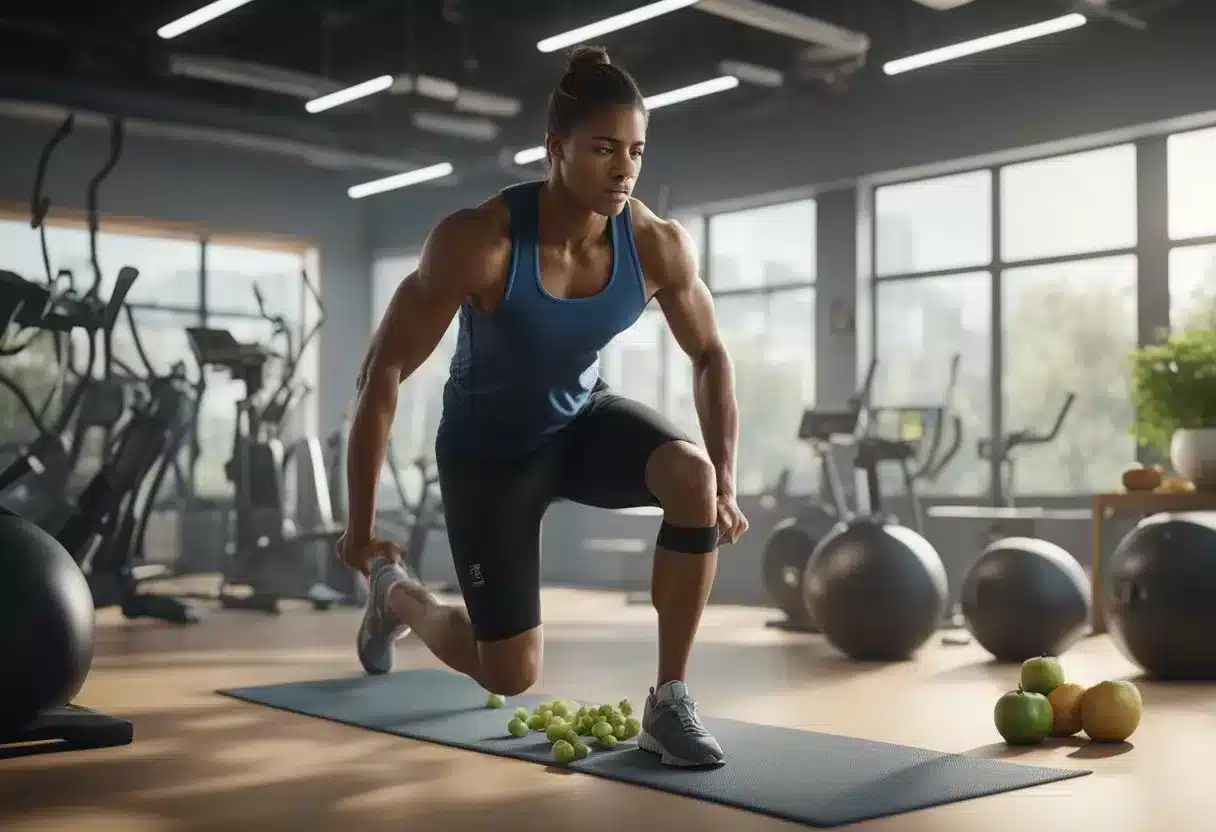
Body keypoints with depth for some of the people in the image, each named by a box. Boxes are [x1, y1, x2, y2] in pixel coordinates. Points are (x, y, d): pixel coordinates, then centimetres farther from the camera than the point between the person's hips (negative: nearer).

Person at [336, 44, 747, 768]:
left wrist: (726, 488, -11)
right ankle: (397, 594, 35)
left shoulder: (660, 247, -20)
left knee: (694, 475, -31)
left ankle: (669, 701, -14)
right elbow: (384, 370, -24)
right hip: (487, 449, -3)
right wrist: (360, 529, -20)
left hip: (583, 419, 3)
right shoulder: (478, 241, -31)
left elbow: (711, 357, -2)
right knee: (511, 675, 0)